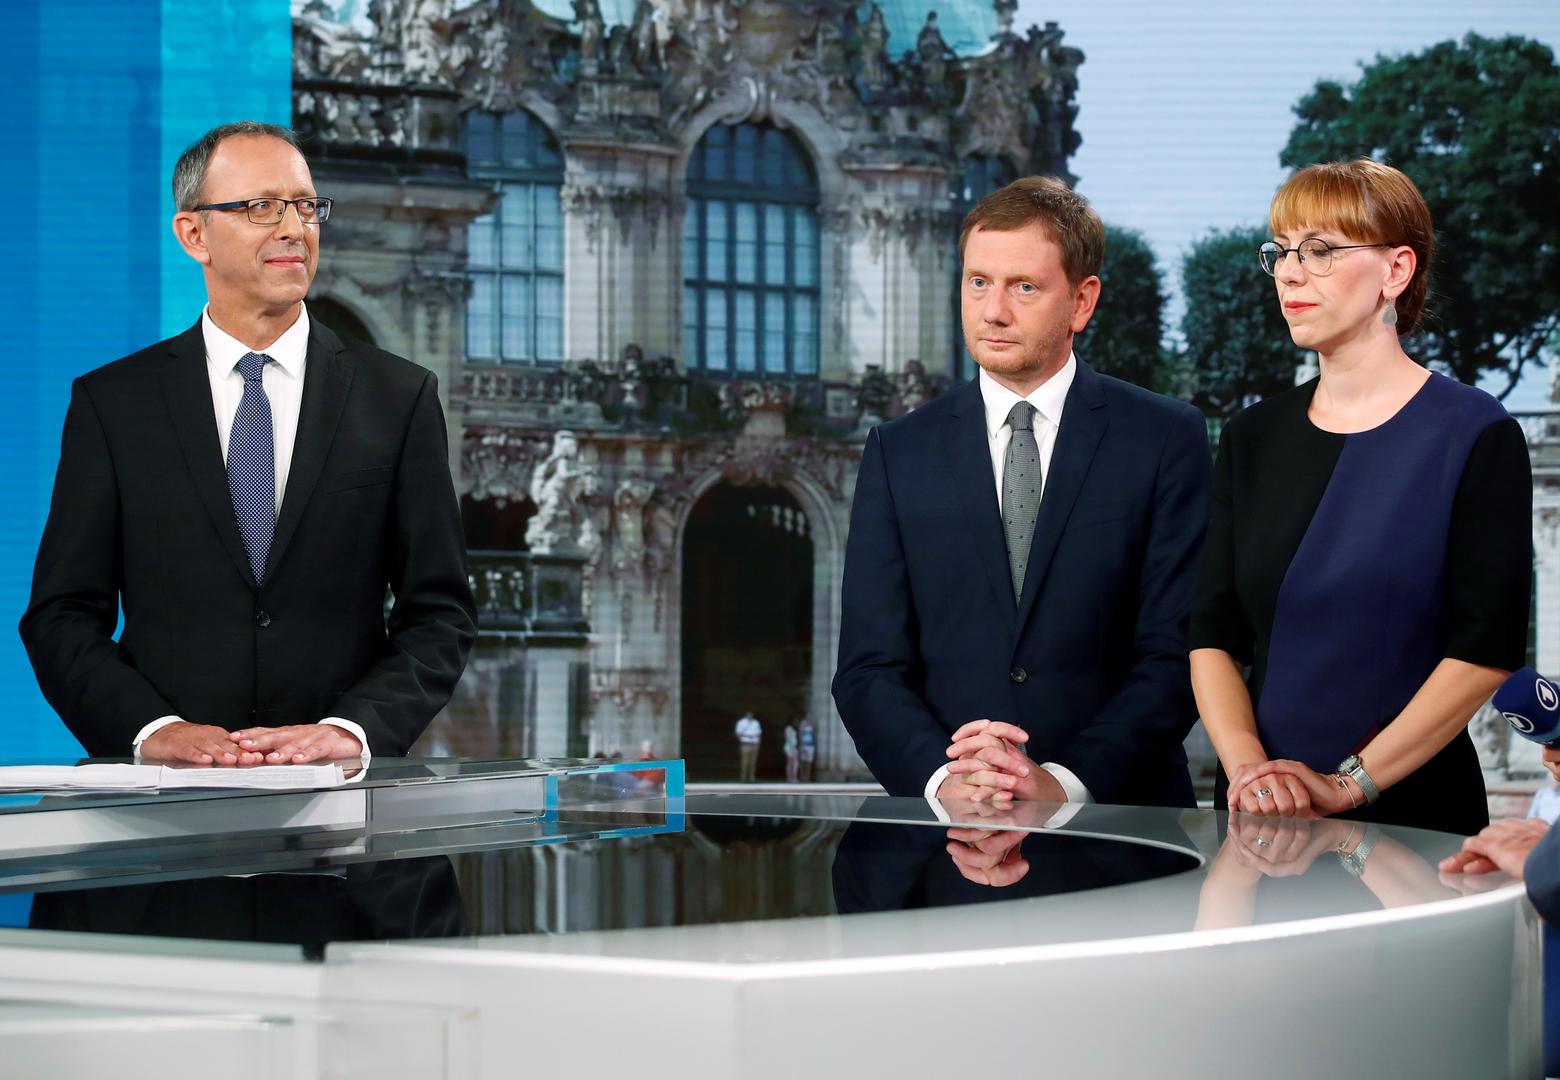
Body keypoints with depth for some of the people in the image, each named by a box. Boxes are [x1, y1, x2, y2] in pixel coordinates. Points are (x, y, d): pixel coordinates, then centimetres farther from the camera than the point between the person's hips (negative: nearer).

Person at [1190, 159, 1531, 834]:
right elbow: (1214, 634, 3)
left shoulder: (1475, 435, -6)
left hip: (1412, 813, -4)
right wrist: (1247, 765, -14)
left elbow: (1488, 648, -12)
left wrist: (1350, 781, -17)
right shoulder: (1254, 437, 8)